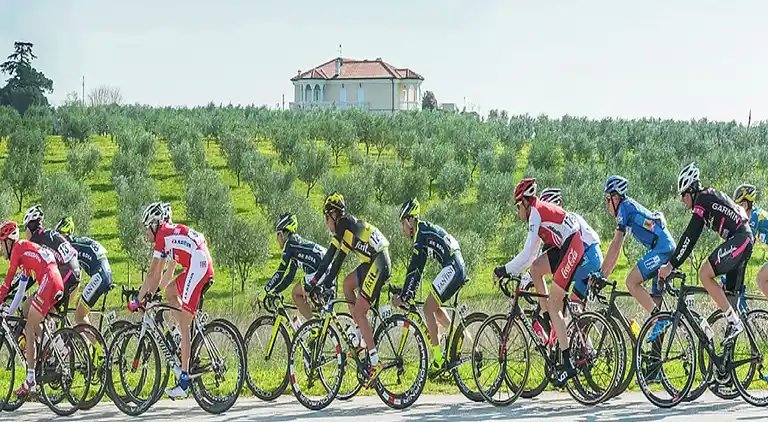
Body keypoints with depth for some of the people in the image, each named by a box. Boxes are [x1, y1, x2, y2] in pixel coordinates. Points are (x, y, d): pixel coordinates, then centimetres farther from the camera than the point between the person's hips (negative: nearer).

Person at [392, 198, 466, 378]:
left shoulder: (422, 233, -9)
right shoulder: (424, 231, 22)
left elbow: (414, 269, -14)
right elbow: (417, 267, 24)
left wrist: (403, 296, -13)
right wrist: (410, 293, 22)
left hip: (452, 269, -10)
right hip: (459, 270, 10)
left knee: (428, 308, -6)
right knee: (435, 308, 21)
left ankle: (438, 359, -8)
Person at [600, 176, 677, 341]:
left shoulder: (625, 207, -2)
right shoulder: (631, 208, 26)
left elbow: (615, 245, -7)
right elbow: (616, 249, 27)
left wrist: (601, 273, -6)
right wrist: (604, 274, 26)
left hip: (661, 249, -10)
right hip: (670, 250, 10)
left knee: (631, 282, -15)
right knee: (655, 299, 9)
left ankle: (660, 319, -20)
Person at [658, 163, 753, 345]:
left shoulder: (703, 199, -7)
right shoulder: (709, 196, 23)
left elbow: (690, 236, -15)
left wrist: (671, 265, -15)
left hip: (739, 239, -10)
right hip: (745, 240, 10)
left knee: (705, 274, -16)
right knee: (731, 294, 12)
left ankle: (734, 322, -17)